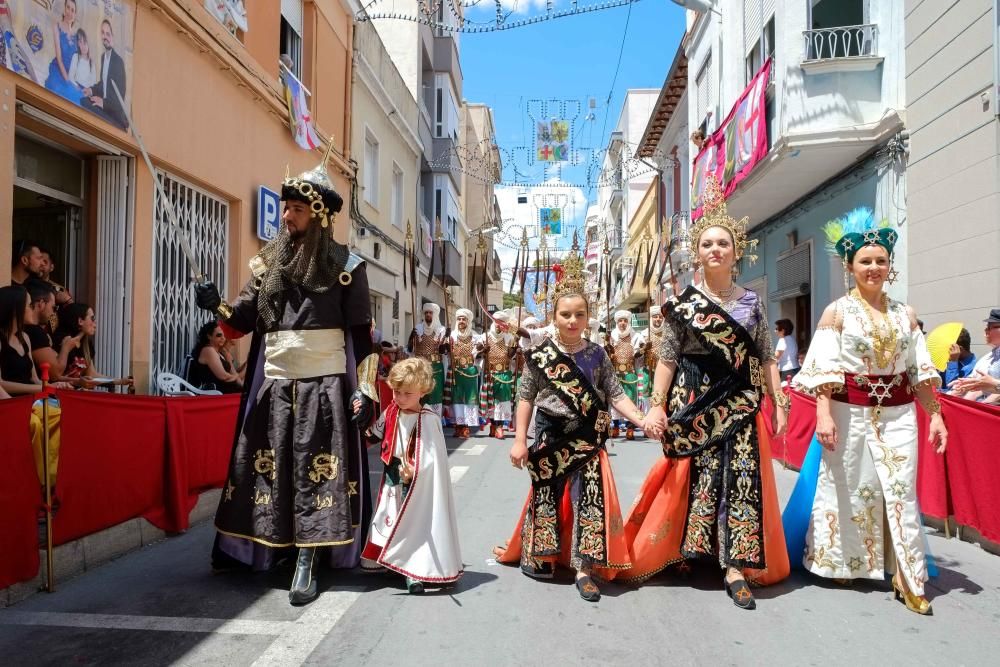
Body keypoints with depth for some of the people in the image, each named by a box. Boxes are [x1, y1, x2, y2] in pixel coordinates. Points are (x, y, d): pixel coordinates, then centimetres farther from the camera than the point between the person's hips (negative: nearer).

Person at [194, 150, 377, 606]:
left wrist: (366, 389, -9)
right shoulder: (267, 262, 12)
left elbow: (361, 333, -3)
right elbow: (245, 319, 8)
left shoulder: (346, 264, -1)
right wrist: (218, 306, -12)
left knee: (315, 468, 0)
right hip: (273, 383, 4)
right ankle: (246, 547, 23)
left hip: (324, 383, -4)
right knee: (266, 464, 9)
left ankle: (306, 565, 5)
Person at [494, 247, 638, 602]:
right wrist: (520, 439, -3)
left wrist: (642, 419, -17)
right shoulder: (540, 352, -5)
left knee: (590, 498, -3)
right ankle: (538, 555, 31)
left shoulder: (597, 354, 0)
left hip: (588, 440, 1)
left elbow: (616, 395, -2)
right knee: (546, 496, 11)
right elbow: (526, 397, -1)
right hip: (551, 439, -1)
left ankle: (584, 568, 7)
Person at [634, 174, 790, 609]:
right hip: (694, 407, -2)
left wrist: (780, 403, 2)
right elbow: (666, 359, -2)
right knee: (697, 480, 1)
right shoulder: (683, 304, 1)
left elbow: (767, 359, 9)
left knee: (743, 480, -3)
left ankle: (735, 568, 4)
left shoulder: (752, 303, 9)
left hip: (739, 408, 2)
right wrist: (657, 406, -9)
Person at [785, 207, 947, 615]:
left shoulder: (905, 314, 9)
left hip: (898, 415, 3)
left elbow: (920, 371, 11)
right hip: (851, 414, -3)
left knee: (901, 492, 2)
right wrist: (824, 415, -18)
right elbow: (823, 369, -9)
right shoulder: (837, 313, -2)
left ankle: (908, 579, 10)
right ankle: (841, 563, 25)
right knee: (850, 490, 7)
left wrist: (935, 415, 6)